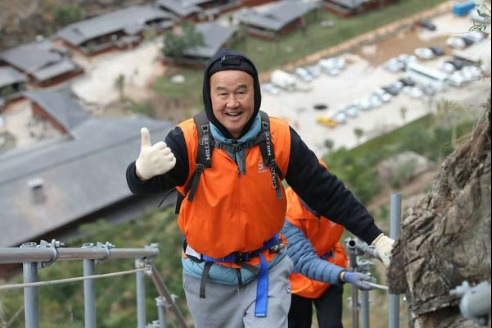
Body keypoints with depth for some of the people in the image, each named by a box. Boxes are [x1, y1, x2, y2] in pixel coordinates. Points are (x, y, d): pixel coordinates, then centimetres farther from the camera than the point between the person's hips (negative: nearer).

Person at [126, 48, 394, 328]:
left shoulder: (279, 138, -15)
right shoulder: (190, 139, -20)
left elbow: (326, 192, -7)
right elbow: (146, 184, -35)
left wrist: (375, 237, -9)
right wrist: (144, 170, -61)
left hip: (267, 269, 0)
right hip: (208, 275, 0)